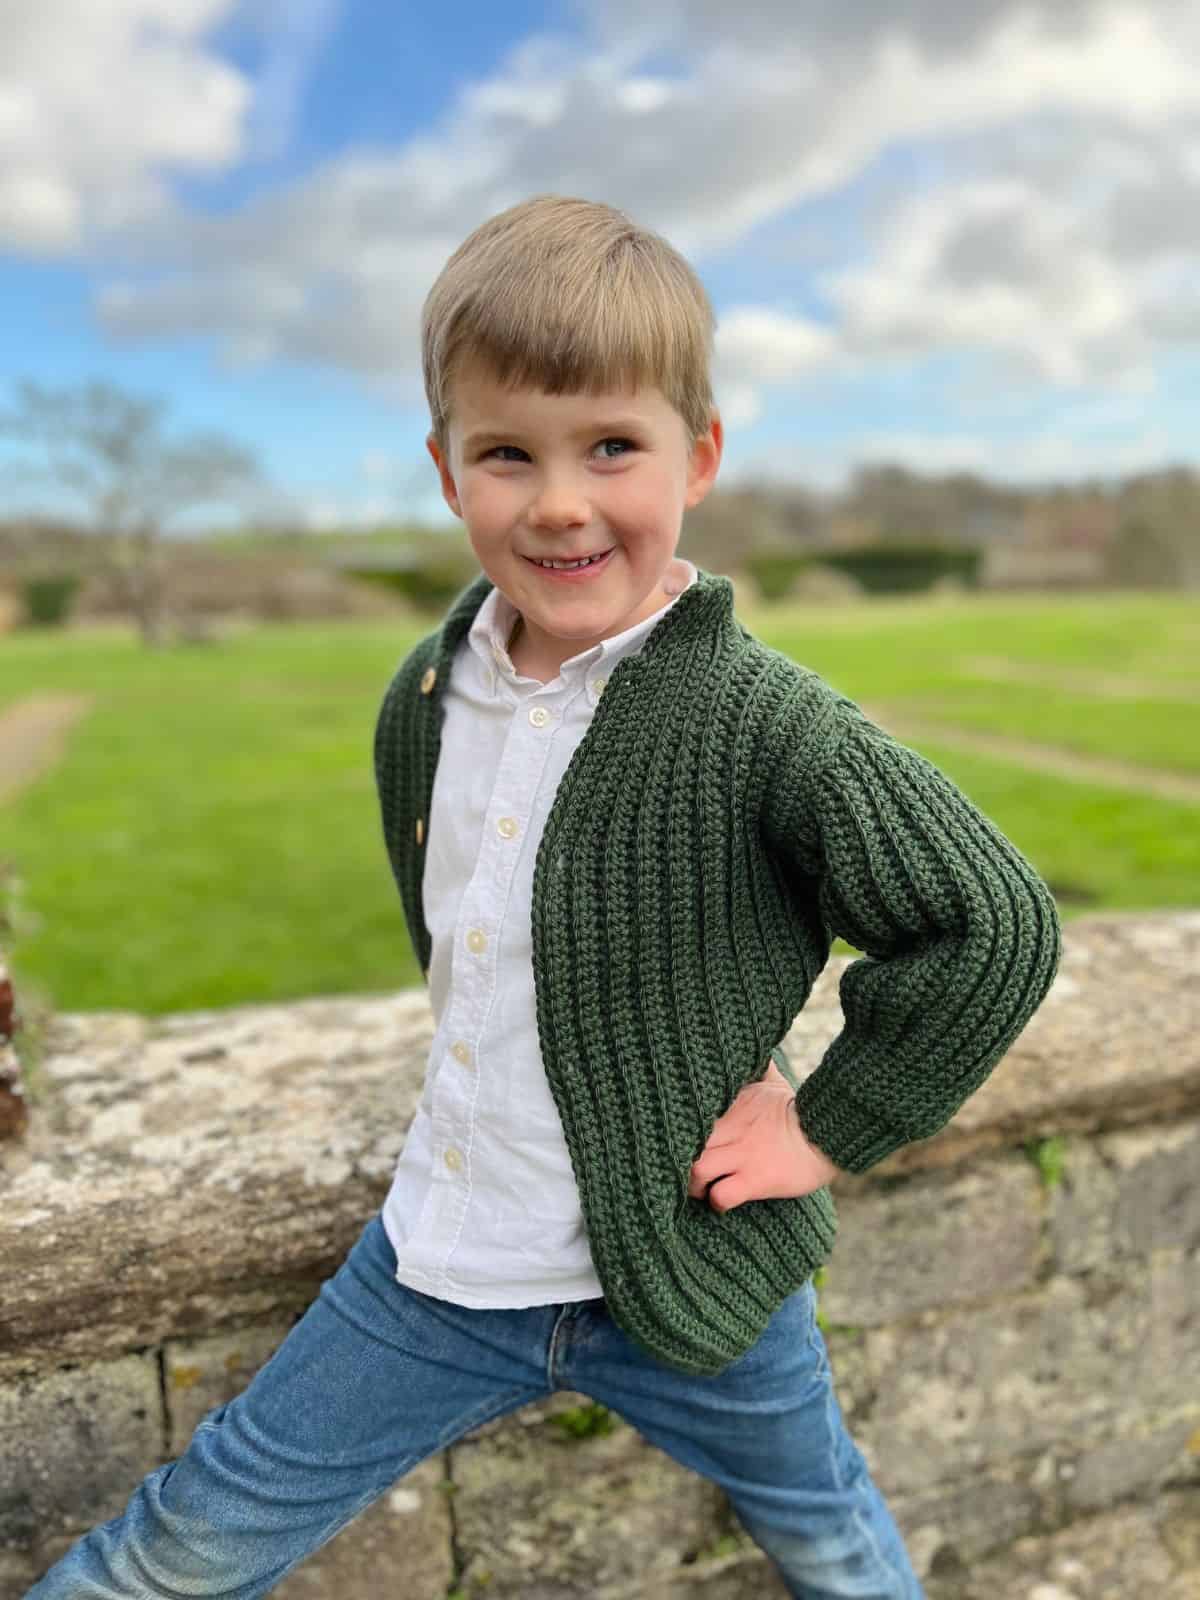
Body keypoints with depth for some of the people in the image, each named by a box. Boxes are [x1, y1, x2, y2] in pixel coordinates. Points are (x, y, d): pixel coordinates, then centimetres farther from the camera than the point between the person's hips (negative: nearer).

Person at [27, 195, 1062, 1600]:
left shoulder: (770, 727, -25)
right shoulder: (427, 698, -6)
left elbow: (995, 926, -19)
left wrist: (832, 1127, -14)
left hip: (683, 1269, -3)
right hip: (440, 1256, 4)